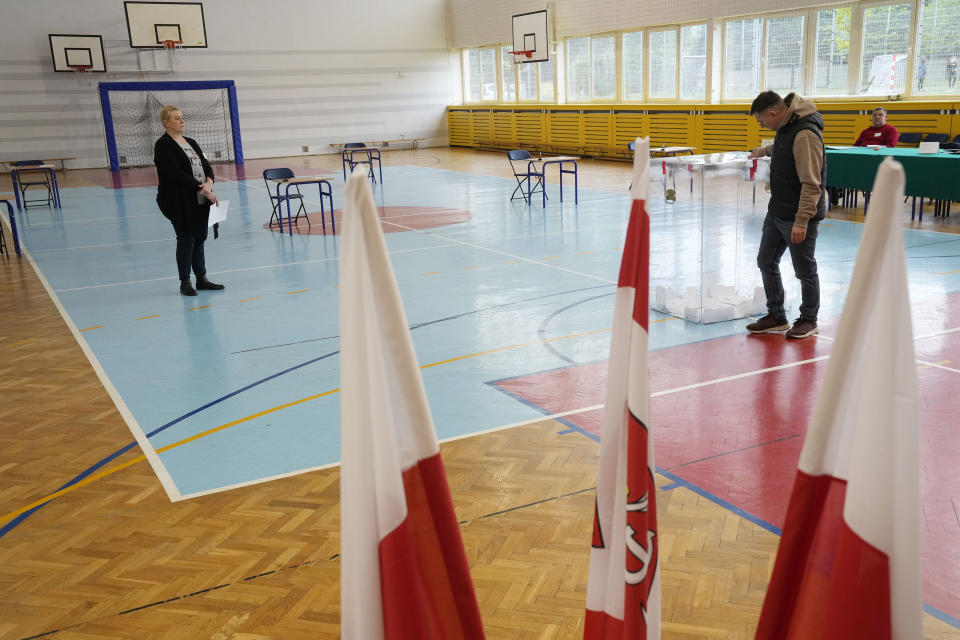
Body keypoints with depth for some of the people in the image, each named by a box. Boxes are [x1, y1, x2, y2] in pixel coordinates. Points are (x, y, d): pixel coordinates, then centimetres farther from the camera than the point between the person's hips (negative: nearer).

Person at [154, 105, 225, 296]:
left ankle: (201, 279, 21)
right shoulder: (163, 146, -10)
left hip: (200, 201, 7)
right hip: (180, 203, -7)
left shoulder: (191, 142, 14)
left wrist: (209, 183, -12)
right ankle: (185, 282, 9)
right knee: (186, 240, -2)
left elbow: (206, 166, 9)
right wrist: (201, 188, -20)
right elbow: (177, 174, -19)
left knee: (200, 238, 12)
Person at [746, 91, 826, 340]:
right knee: (766, 261, 14)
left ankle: (808, 320, 21)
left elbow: (811, 183, -26)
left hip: (799, 216, -10)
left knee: (805, 271, 5)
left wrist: (801, 221, -28)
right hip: (777, 211, 10)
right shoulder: (785, 127, 7)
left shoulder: (805, 134, -23)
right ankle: (776, 316, 26)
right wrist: (762, 150, 25)